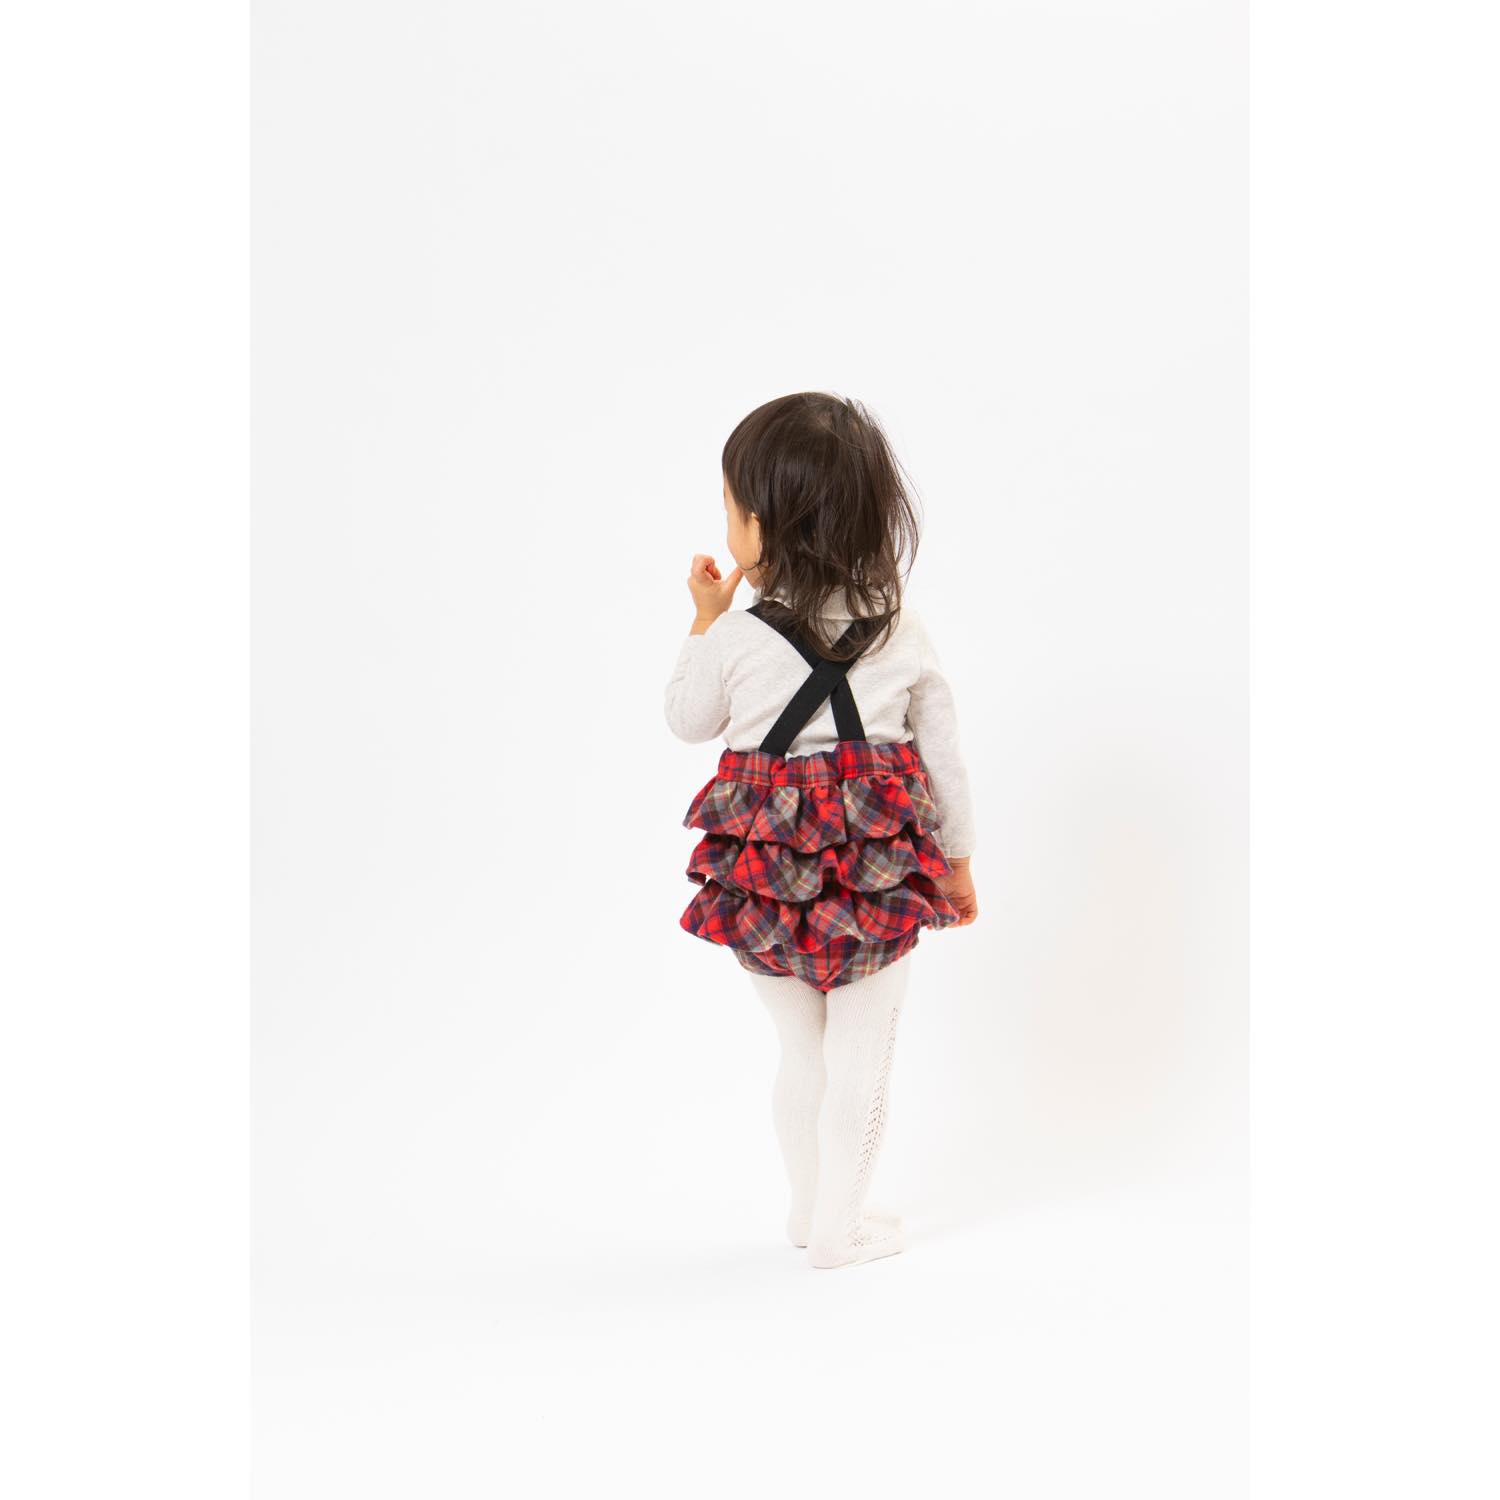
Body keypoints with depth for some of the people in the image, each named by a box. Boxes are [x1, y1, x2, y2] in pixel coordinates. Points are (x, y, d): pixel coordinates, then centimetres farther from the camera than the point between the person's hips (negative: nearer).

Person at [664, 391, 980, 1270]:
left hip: (769, 881, 1)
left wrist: (705, 618, 13)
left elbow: (688, 721, 7)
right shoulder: (905, 635, -7)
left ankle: (808, 1208, 34)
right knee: (861, 1060, 13)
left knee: (803, 1053, 20)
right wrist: (957, 862, 13)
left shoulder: (735, 642, -12)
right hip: (877, 874, 0)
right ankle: (841, 1227, 22)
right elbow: (944, 762, 1)